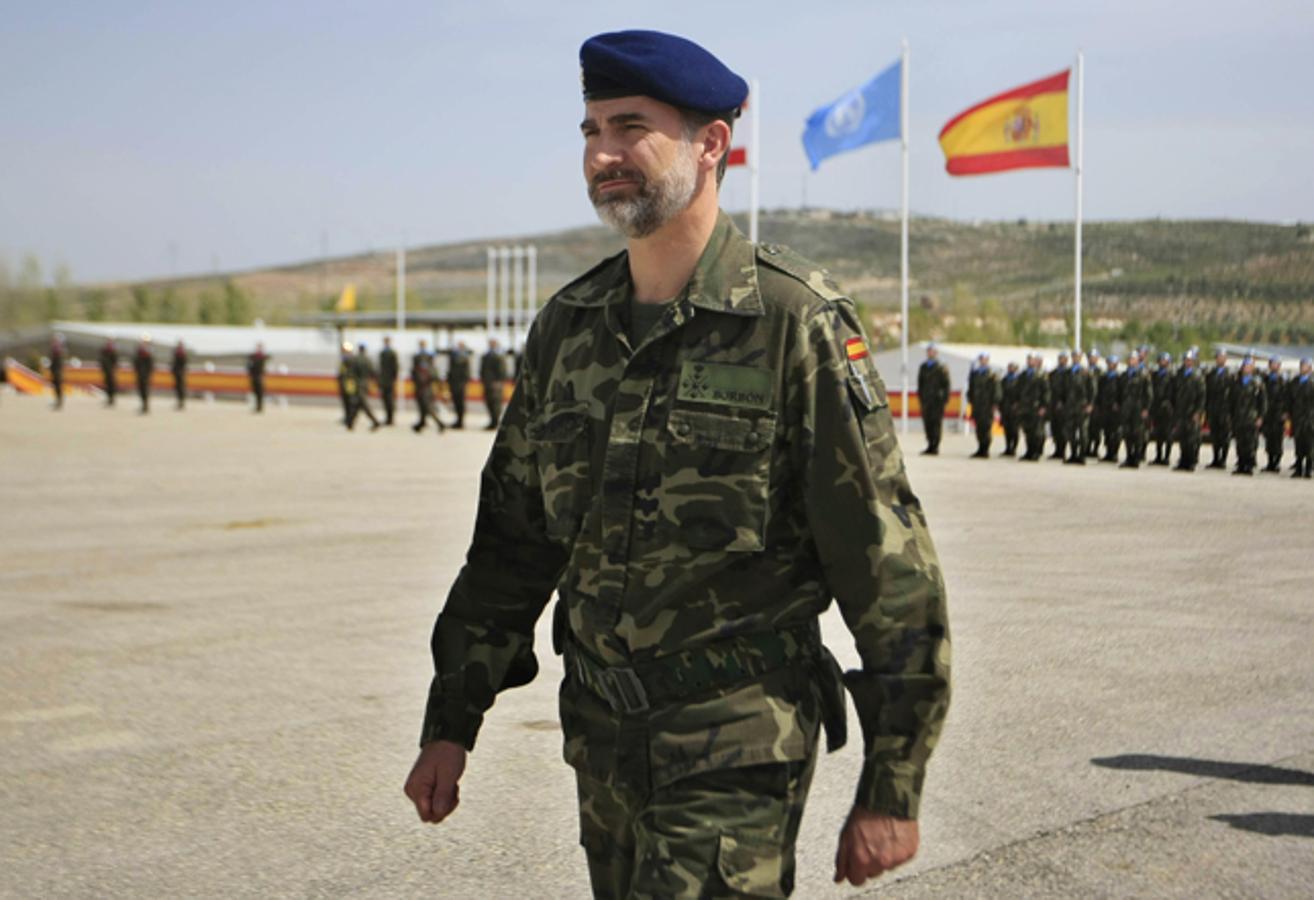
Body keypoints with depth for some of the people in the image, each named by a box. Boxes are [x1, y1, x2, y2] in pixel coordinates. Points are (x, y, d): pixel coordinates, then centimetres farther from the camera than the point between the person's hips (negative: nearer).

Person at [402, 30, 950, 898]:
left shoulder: (796, 322, -12)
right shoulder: (568, 326, 7)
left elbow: (889, 561, -12)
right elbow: (511, 541, 15)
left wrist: (891, 789, -11)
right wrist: (451, 722, 13)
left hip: (737, 742, -6)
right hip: (601, 736, 6)